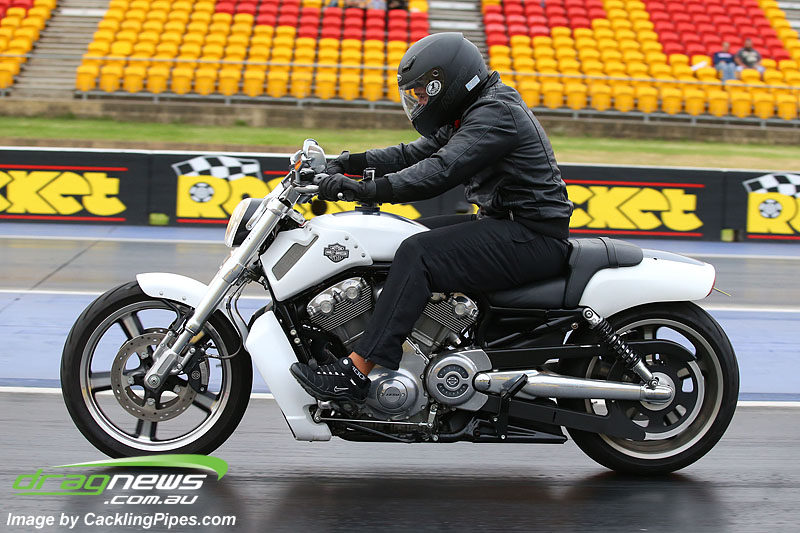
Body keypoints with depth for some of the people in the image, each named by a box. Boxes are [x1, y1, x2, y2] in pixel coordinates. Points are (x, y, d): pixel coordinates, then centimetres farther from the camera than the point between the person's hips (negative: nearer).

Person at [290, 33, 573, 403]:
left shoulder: (496, 113, -17)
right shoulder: (472, 113, 16)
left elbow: (440, 172, -28)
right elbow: (415, 154, 16)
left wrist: (364, 190, -31)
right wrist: (350, 162, 5)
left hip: (532, 236, -11)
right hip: (504, 224, 11)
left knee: (419, 254, -24)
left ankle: (356, 372, -28)